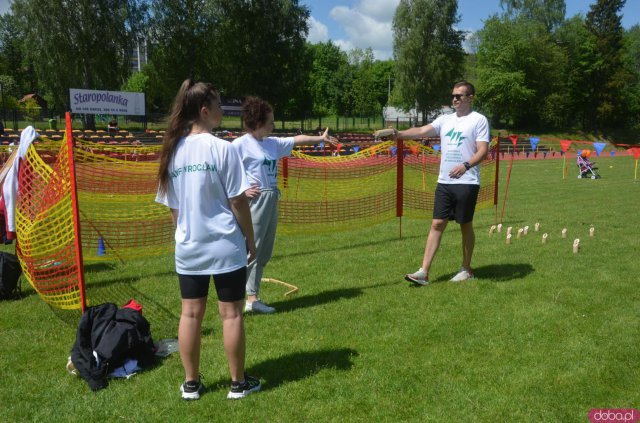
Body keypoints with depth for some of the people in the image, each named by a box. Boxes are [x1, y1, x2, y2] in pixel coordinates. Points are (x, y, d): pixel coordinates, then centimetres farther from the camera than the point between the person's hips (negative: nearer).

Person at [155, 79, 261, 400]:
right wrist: (251, 239, 0)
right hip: (225, 245, -5)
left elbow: (172, 206, 9)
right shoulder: (221, 148, -12)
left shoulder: (173, 151, 4)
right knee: (231, 313, 6)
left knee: (190, 314, 11)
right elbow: (238, 201, -10)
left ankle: (191, 383, 23)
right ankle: (238, 383, 19)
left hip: (188, 248, 5)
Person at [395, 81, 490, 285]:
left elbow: (483, 150, -10)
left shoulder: (479, 120, -2)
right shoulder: (445, 119, 12)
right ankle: (424, 272, 0)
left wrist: (466, 165, -26)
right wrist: (398, 134, -18)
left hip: (466, 182, -4)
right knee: (437, 224, 1)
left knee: (466, 225, 5)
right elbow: (422, 131, -2)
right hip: (444, 182, 5)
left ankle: (466, 270, 21)